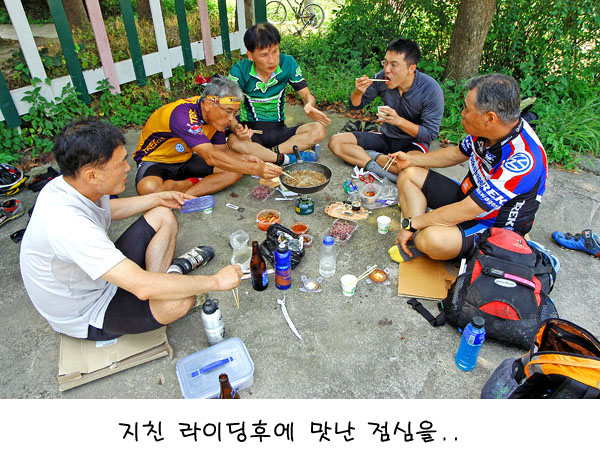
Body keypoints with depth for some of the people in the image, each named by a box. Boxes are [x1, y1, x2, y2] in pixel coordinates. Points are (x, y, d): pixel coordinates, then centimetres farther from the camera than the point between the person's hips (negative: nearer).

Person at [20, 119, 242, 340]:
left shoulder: (69, 184, -10)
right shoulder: (67, 224, -39)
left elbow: (107, 209, 16)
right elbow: (143, 287, -42)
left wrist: (159, 198, 12)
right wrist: (215, 281, -32)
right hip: (85, 316, -8)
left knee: (163, 216, 6)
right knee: (181, 299, -33)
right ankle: (169, 273, -1)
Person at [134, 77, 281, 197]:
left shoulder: (217, 115, -8)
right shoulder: (182, 114, -33)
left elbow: (221, 150, 3)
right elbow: (211, 157, -40)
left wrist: (244, 158, -19)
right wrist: (255, 169, -42)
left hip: (185, 161, 7)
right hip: (153, 162, -6)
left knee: (235, 170, -12)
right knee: (149, 188, -41)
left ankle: (182, 196, -20)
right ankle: (193, 182, -13)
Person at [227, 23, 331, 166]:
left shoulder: (287, 63, -4)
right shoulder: (239, 71, -11)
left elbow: (306, 94, 2)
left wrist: (309, 105, -24)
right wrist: (236, 127, -38)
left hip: (279, 130, 3)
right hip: (251, 131, -2)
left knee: (319, 130, -22)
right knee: (234, 142, -38)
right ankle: (287, 158, -25)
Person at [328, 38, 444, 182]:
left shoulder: (431, 89, -19)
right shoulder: (382, 78, -10)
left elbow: (431, 134, -17)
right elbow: (355, 105, 2)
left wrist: (399, 120, -29)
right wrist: (358, 92, -22)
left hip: (413, 142, -4)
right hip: (386, 137, 5)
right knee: (335, 142, -11)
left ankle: (374, 157, -17)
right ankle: (378, 168, -25)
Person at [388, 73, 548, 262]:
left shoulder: (522, 160, -35)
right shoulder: (487, 129, -10)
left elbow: (466, 211, -33)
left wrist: (412, 223, -25)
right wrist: (412, 160, 4)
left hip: (494, 227, -9)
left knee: (431, 239, -39)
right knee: (408, 174, 3)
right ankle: (415, 240, -11)